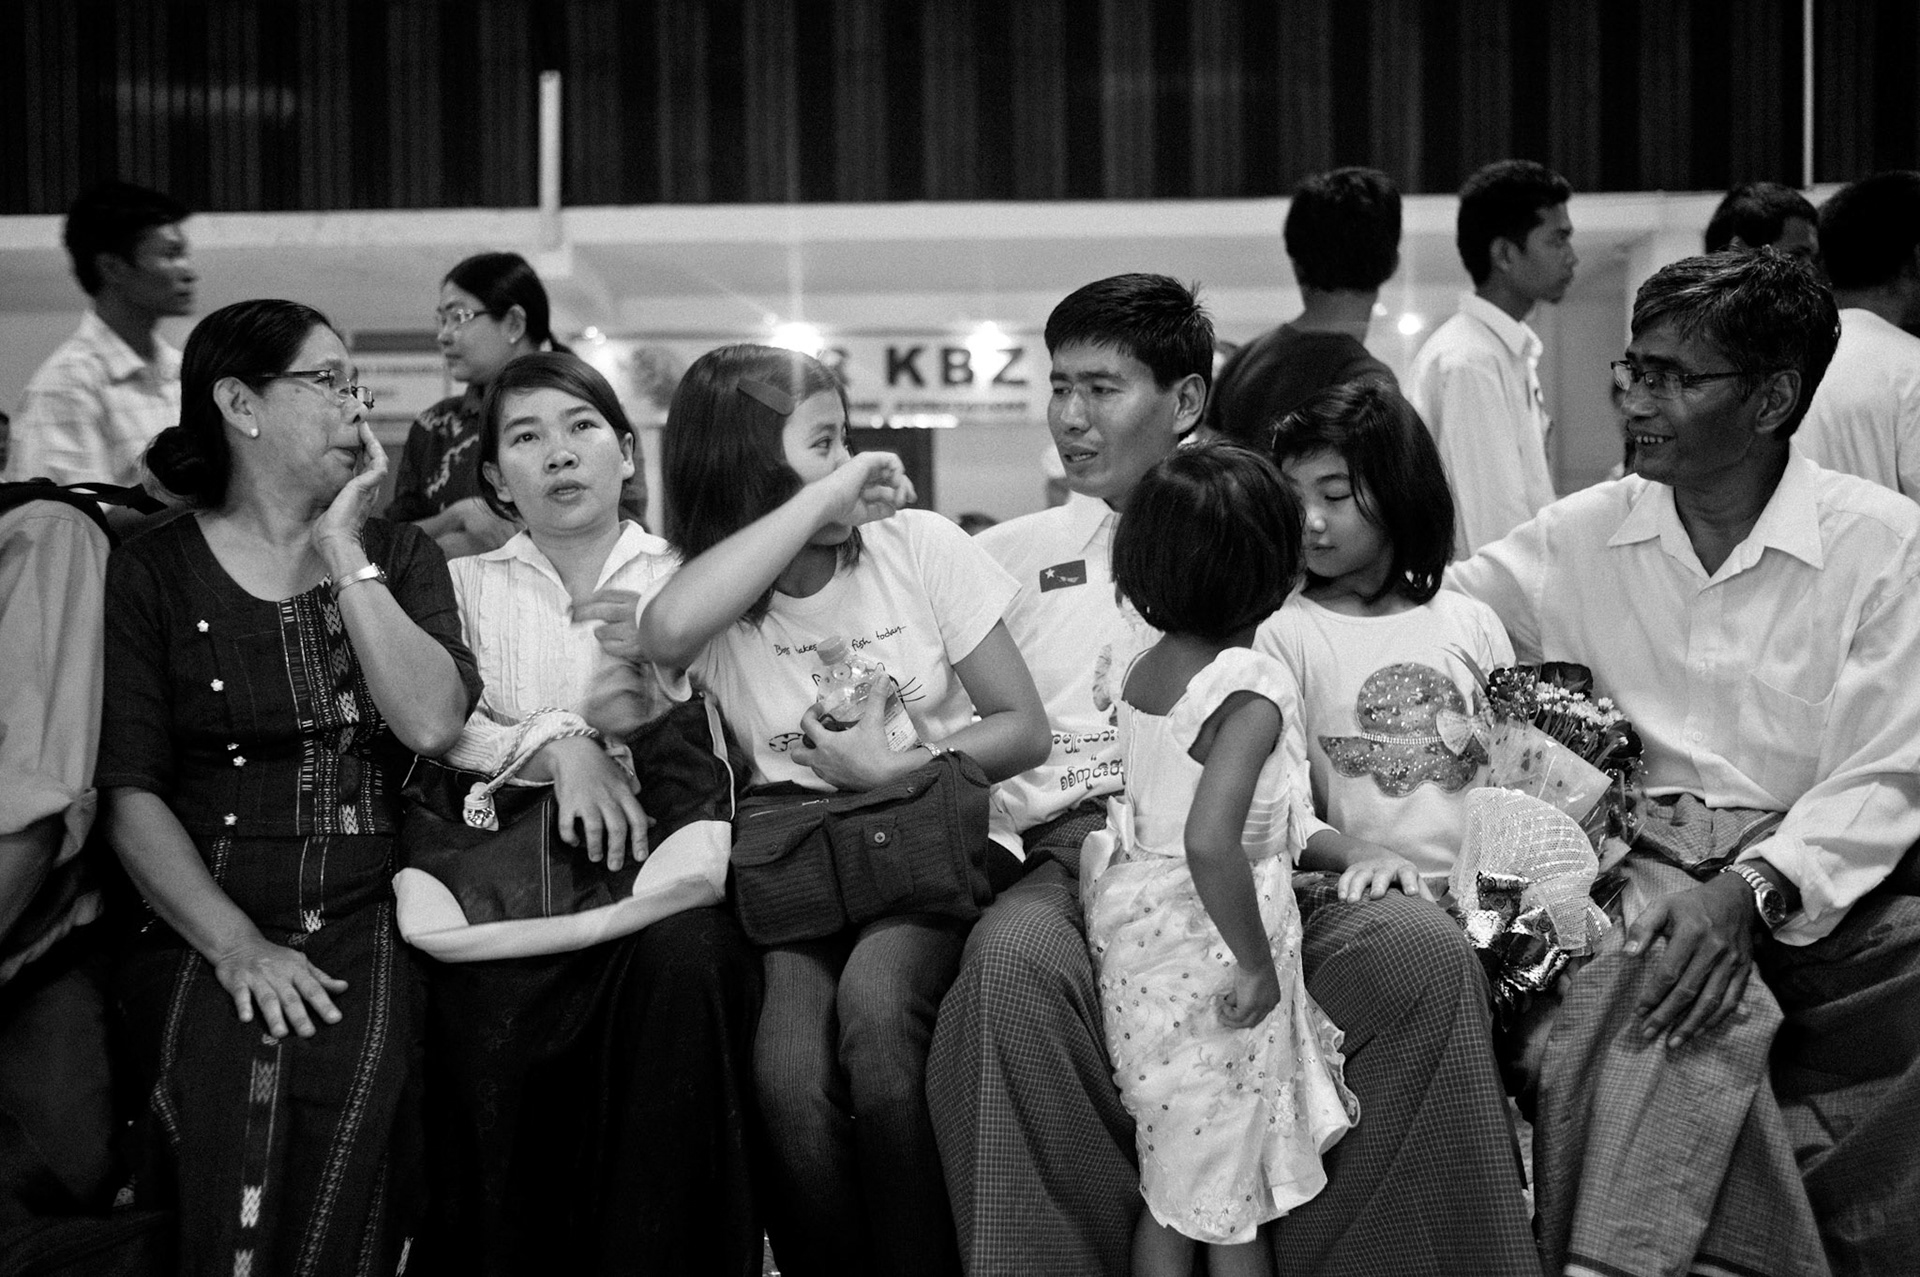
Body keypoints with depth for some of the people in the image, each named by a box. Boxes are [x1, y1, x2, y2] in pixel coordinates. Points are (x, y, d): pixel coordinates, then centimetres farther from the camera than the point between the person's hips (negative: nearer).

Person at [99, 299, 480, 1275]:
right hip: (208, 930, -1)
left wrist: (344, 553, -3)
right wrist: (238, 947, -16)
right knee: (233, 1087, -32)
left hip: (367, 927, 1)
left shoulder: (401, 558, 15)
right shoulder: (150, 574, 7)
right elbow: (129, 794, -2)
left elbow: (431, 723, -4)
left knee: (346, 1094, -31)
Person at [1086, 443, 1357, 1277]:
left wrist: (1320, 849, 22)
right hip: (1211, 950, -8)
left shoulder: (1142, 669, 4)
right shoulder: (1252, 691, -20)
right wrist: (1258, 965, -22)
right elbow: (1210, 843, -32)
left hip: (1138, 922, 8)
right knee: (1231, 1201, 6)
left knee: (1168, 1189, 17)